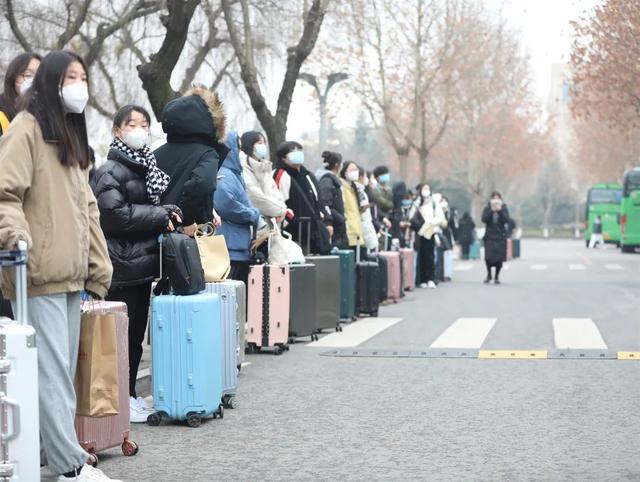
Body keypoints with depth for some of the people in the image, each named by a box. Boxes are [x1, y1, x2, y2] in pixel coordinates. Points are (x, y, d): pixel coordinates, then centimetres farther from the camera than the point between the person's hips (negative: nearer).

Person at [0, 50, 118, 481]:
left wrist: (99, 266, 18)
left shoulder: (73, 134, 22)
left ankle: (55, 447, 16)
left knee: (64, 369, 10)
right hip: (40, 273, -9)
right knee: (51, 370, -9)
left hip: (70, 274, 9)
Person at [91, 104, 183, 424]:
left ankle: (130, 394, 21)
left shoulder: (147, 166, 19)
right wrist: (160, 217, -14)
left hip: (144, 262, 8)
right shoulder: (110, 171, -8)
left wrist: (167, 215, 1)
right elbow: (115, 213, -20)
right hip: (121, 265, -8)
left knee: (136, 334, 13)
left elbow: (155, 205, 24)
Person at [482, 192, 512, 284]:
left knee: (499, 257, -3)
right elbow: (484, 219, -10)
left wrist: (500, 211, -19)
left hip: (501, 236, 0)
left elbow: (507, 220, -9)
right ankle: (489, 275, 13)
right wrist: (491, 210, -19)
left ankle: (497, 276, 11)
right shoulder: (487, 209, 4)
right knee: (488, 257, -9)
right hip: (489, 236, 0)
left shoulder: (504, 208, 4)